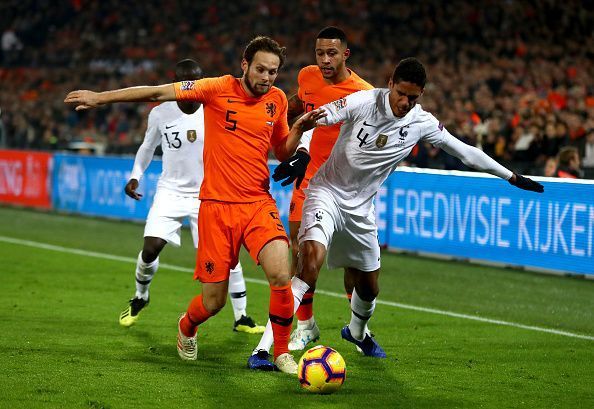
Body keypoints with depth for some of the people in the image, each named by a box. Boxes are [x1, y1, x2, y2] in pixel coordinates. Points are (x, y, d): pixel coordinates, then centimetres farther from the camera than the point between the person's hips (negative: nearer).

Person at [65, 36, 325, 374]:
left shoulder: (277, 100, 7)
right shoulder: (219, 89, -5)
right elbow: (158, 93, -3)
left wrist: (300, 128, 0)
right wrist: (99, 97, -3)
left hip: (259, 204, 2)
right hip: (217, 206, -2)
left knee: (281, 276, -22)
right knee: (213, 302, 1)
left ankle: (282, 353, -2)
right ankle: (187, 327, 38)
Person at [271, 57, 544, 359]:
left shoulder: (422, 123, -6)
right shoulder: (363, 102, -18)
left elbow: (464, 151, 4)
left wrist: (512, 177, 9)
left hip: (361, 207, 5)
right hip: (327, 191, -5)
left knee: (370, 285, 14)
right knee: (312, 260, -29)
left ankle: (357, 333, 50)